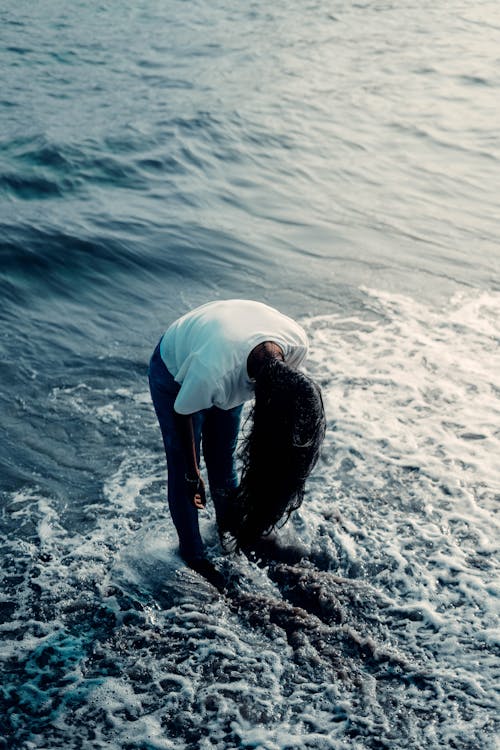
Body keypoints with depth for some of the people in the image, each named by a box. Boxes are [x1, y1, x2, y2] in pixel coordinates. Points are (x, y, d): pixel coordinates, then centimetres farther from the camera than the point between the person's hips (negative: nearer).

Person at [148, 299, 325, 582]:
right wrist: (193, 473, -10)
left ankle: (230, 530, 40)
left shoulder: (298, 343, -33)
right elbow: (183, 414, -23)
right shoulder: (213, 373, -47)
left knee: (223, 459, 16)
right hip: (176, 375, -4)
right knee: (183, 471, 5)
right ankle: (192, 553, 26)